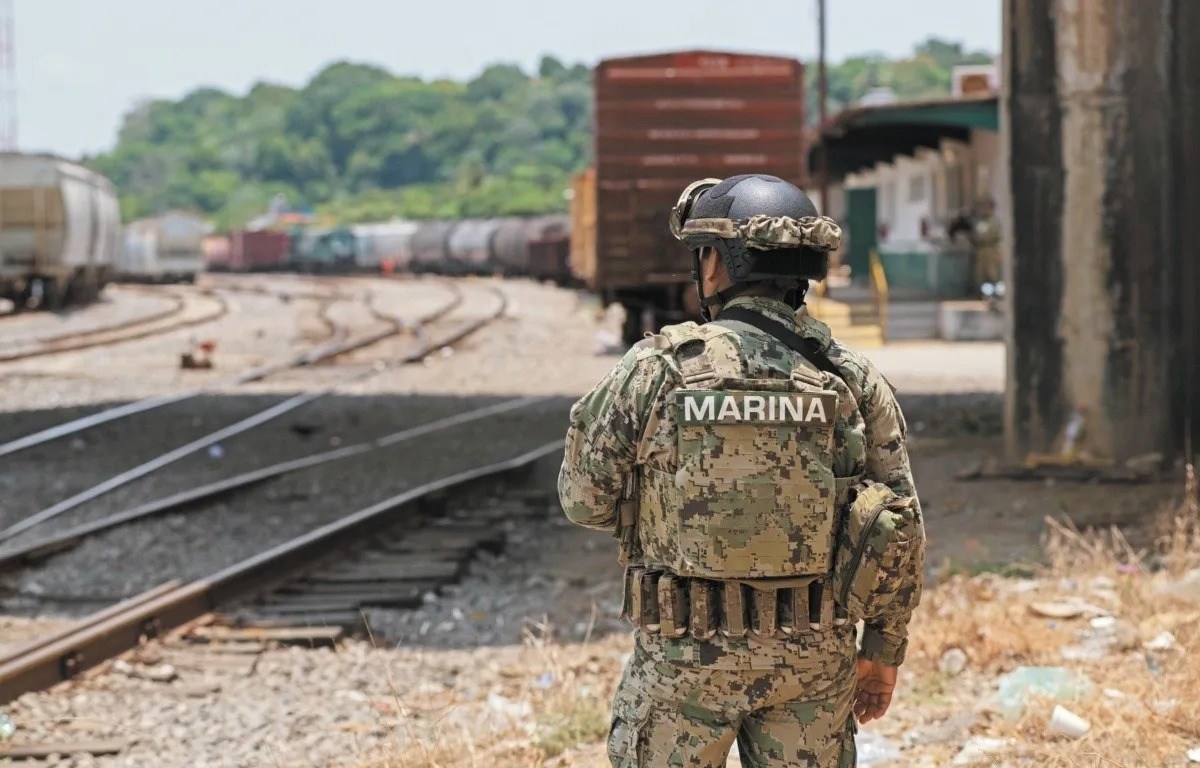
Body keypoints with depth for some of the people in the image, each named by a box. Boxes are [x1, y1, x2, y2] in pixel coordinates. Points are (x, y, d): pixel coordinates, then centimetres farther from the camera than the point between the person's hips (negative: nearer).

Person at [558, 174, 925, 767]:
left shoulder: (657, 368, -8)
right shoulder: (854, 380, -1)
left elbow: (585, 498, 0)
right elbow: (899, 528, 1)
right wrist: (884, 650, 11)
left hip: (685, 651, -2)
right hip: (814, 652, 2)